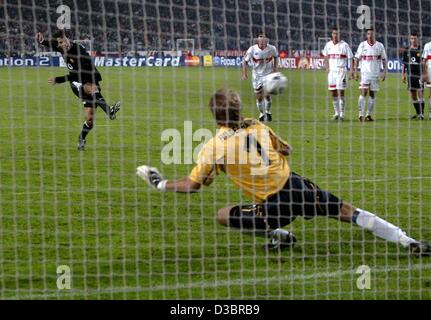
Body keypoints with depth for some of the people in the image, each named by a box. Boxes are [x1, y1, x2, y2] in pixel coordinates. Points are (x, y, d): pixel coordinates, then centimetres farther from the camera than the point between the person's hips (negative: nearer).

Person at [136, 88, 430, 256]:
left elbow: (193, 185, -1)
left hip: (274, 205, -4)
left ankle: (279, 235, 0)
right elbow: (286, 150, 20)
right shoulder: (258, 127, 6)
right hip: (297, 185, 4)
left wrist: (159, 183, 11)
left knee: (223, 216, 10)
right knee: (348, 212, 13)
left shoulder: (214, 147, -6)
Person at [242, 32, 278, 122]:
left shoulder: (271, 48, -12)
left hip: (269, 74, 0)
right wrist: (244, 73, -10)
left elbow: (276, 57, 10)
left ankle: (267, 112, 16)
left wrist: (275, 69, 2)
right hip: (257, 75, 0)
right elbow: (245, 61, -3)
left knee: (267, 95, -12)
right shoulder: (252, 49, -15)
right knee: (259, 97, 3)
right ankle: (261, 113, 27)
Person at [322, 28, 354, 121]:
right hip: (331, 71, 5)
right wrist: (327, 67, 7)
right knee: (333, 93, 6)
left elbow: (350, 58, -5)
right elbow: (326, 57, 22)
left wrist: (351, 71, -13)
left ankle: (342, 114, -7)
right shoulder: (328, 45, 9)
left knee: (340, 92, -9)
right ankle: (336, 113, 17)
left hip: (341, 71, -5)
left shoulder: (344, 45, -5)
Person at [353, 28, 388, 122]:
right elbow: (356, 59, 5)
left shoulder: (380, 46, 4)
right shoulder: (362, 45, 1)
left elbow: (384, 60, 8)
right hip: (365, 73, -2)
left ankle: (369, 114, 12)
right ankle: (361, 114, -14)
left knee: (373, 95, 5)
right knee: (363, 93, -12)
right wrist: (355, 72, -2)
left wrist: (384, 72, 0)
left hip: (376, 74, 2)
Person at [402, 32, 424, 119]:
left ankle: (421, 113, -9)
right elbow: (404, 63, 14)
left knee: (420, 94, -10)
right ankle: (418, 113, 18)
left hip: (419, 75, -4)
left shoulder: (421, 50, -2)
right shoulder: (407, 50, 9)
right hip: (410, 75, 4)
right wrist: (403, 74, 9)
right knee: (413, 95, 8)